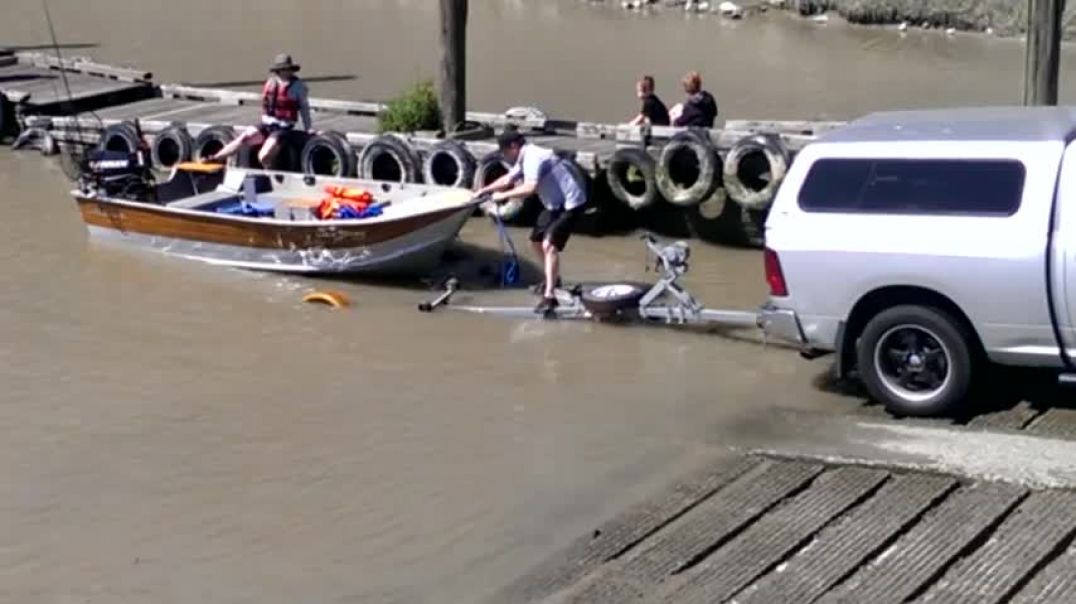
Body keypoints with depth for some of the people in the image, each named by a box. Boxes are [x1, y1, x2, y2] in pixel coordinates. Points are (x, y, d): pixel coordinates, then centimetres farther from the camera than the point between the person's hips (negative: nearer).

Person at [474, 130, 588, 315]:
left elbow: (529, 188, -35)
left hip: (570, 203, -11)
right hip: (555, 204, 11)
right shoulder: (525, 158, 10)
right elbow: (508, 179, 23)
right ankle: (553, 280, 41)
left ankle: (549, 296, -29)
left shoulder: (534, 157, -22)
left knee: (549, 245, -22)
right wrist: (484, 190, 18)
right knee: (537, 241, 20)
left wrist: (503, 195, -26)